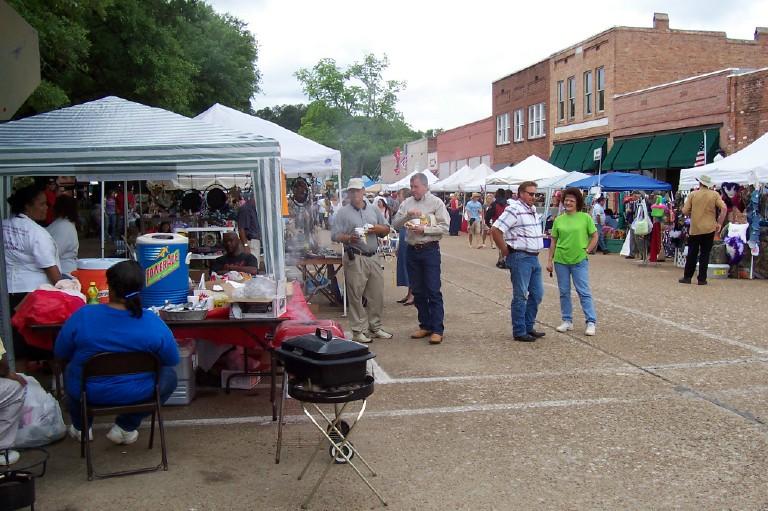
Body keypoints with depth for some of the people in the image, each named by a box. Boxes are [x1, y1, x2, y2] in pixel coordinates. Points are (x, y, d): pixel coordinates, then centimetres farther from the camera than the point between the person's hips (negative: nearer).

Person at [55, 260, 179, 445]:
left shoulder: (82, 316, -17)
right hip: (136, 395, -2)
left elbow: (60, 354, -2)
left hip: (87, 393, 2)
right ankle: (125, 427, 20)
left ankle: (80, 427, 38)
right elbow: (173, 361, -5)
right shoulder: (154, 324, -19)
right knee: (170, 375, 26)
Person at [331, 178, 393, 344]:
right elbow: (335, 235, -5)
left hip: (373, 257, 5)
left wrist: (377, 229, -5)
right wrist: (349, 238, -23)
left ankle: (375, 327, 23)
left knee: (377, 294, 10)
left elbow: (386, 229, 16)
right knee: (356, 296, -2)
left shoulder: (374, 210, 13)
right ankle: (358, 331, 5)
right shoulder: (343, 213, 0)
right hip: (355, 258, -5)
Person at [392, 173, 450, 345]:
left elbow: (444, 227, -8)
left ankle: (437, 329, -1)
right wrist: (407, 214, -13)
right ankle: (425, 326, 21)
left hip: (430, 249, -5)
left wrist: (424, 229, -16)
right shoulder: (407, 203, 9)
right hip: (412, 250, 5)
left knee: (433, 291, -5)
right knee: (417, 291, 10)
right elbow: (395, 224, 3)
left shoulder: (436, 202, -3)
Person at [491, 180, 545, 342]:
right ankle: (519, 332, 7)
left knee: (537, 294, 13)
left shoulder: (533, 210, 13)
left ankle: (528, 327, 25)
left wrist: (536, 253, 18)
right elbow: (495, 230, -21)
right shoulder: (514, 210, -14)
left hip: (534, 257, 9)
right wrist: (506, 252, -15)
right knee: (520, 296, -2)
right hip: (520, 258, -9)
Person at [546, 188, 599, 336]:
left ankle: (591, 322, 3)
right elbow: (553, 241, 9)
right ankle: (567, 321, 20)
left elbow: (595, 236, 4)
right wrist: (549, 260, 6)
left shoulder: (585, 218, -3)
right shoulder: (558, 220, 5)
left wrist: (587, 250, -5)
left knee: (584, 292, -2)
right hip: (561, 260, 3)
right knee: (564, 292, 10)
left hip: (579, 261, -3)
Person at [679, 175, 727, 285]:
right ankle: (702, 279, 5)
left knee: (692, 253, 10)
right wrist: (719, 223, 0)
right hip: (709, 228, 0)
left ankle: (687, 277, 13)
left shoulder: (693, 194, -1)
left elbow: (685, 211, -3)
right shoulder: (715, 194, -1)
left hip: (694, 228, 0)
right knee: (705, 254, 5)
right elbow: (724, 208, -9)